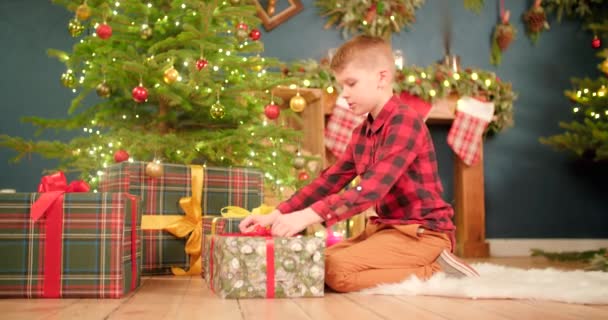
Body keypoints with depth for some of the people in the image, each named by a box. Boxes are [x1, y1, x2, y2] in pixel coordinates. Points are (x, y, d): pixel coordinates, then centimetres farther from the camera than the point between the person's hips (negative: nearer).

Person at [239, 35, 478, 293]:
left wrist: (308, 216, -36)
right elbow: (329, 180, 10)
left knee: (336, 270, -23)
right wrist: (276, 215, -1)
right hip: (387, 227, 9)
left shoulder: (406, 122, -18)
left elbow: (372, 189, -29)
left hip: (422, 231, -9)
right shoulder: (362, 132, 11)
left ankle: (435, 271, -9)